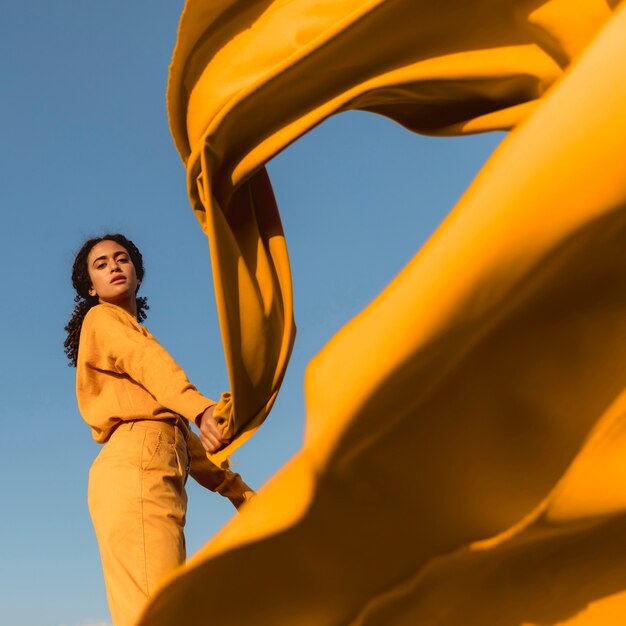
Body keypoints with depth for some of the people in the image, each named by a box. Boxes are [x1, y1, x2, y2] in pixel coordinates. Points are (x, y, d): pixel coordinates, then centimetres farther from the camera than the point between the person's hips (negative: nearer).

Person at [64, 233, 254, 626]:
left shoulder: (139, 336, 34)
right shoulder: (101, 319, 11)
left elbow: (180, 434, 30)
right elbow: (147, 363, -13)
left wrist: (237, 489, 23)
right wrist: (201, 407, -33)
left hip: (161, 478, 8)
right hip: (135, 464, -8)